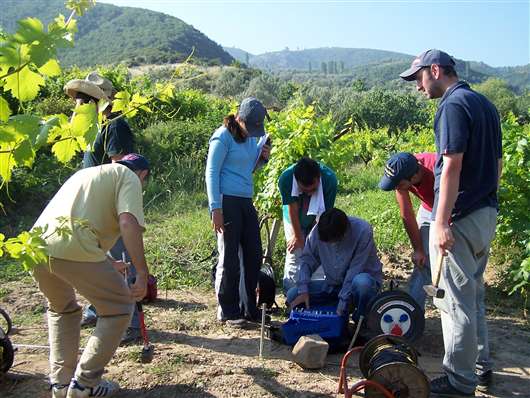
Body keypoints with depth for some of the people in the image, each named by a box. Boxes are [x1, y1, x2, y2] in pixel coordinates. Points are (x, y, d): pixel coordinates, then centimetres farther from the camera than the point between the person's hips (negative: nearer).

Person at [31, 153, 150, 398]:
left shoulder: (86, 172, 34)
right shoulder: (128, 177, 10)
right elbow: (128, 223, -10)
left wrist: (107, 265, 50)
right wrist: (142, 273, -10)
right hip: (73, 251, -8)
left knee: (61, 309, 31)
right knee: (119, 309, 12)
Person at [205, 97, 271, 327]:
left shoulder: (252, 136, 13)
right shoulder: (223, 136, -8)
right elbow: (211, 173, -11)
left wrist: (262, 157, 4)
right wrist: (215, 209, -18)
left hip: (246, 201, 8)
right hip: (227, 201, -8)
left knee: (253, 255, 10)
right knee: (229, 259, 0)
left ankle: (249, 308, 24)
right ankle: (228, 312, 13)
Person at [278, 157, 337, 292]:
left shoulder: (329, 179, -35)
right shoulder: (286, 178, -36)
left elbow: (324, 215, -25)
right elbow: (292, 209, -25)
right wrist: (298, 236, -14)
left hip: (317, 221, 0)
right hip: (295, 221, 0)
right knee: (294, 257, -6)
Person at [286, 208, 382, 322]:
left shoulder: (363, 231, -26)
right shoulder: (318, 230, -14)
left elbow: (355, 270, -26)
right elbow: (307, 258, -6)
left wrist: (342, 302, -26)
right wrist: (303, 290, -18)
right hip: (333, 284, 4)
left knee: (361, 282, -40)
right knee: (293, 295, -11)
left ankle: (361, 320, -9)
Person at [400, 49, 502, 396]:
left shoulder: (454, 105, -14)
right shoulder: (485, 104, 14)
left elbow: (452, 166, -22)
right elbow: (498, 162, 17)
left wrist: (441, 223, -23)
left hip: (460, 219, -10)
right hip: (487, 214, 10)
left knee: (456, 301, 1)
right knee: (474, 295, 21)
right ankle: (481, 365, 33)